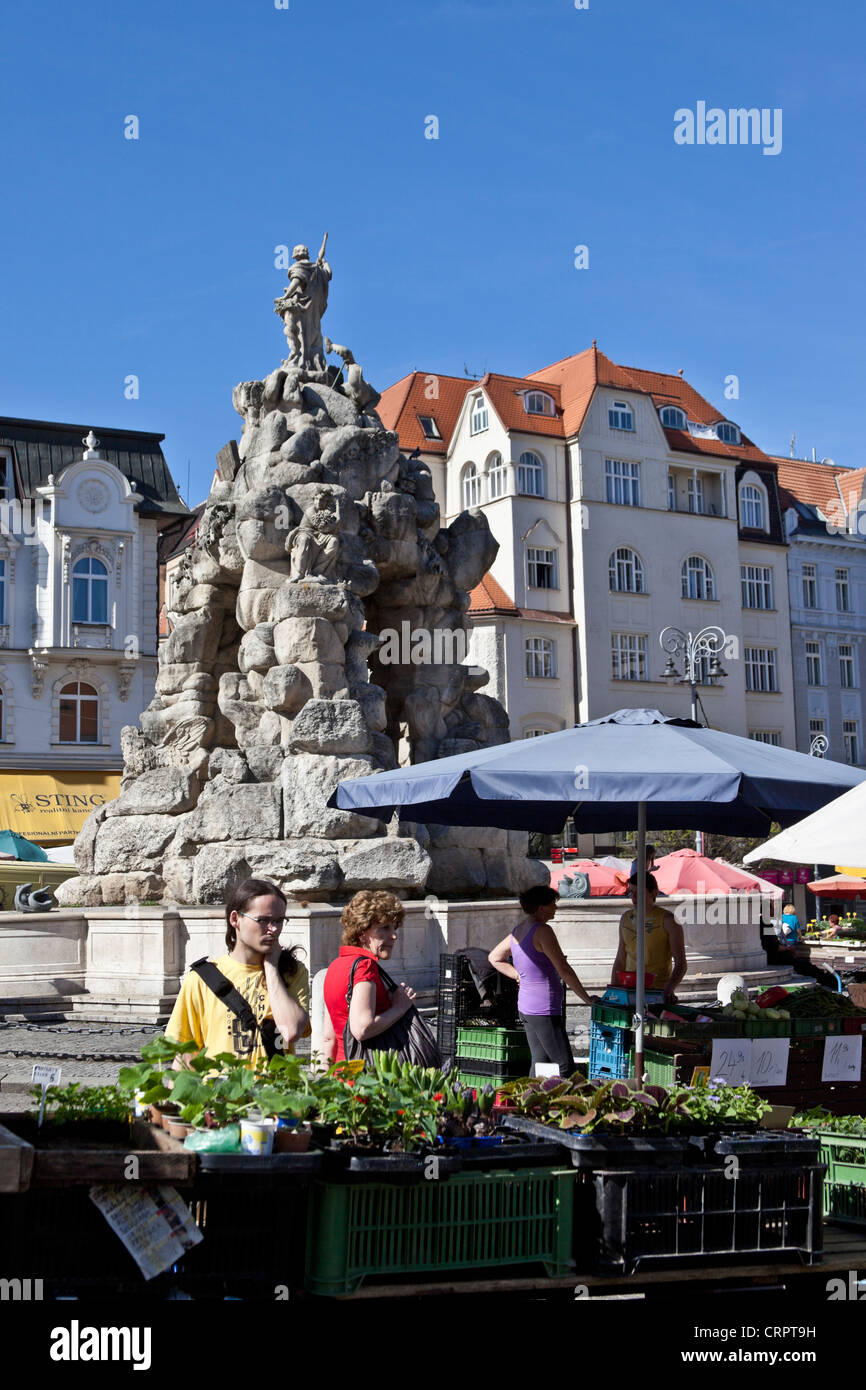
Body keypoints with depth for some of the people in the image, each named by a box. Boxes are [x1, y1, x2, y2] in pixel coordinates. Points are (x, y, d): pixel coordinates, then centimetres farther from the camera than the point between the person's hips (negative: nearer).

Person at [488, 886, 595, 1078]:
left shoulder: (517, 931, 11)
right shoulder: (542, 931, -15)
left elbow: (494, 958, 26)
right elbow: (564, 970, -16)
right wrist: (587, 999, -7)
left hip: (525, 1008, 9)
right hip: (544, 1011, -9)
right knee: (566, 1068, -6)